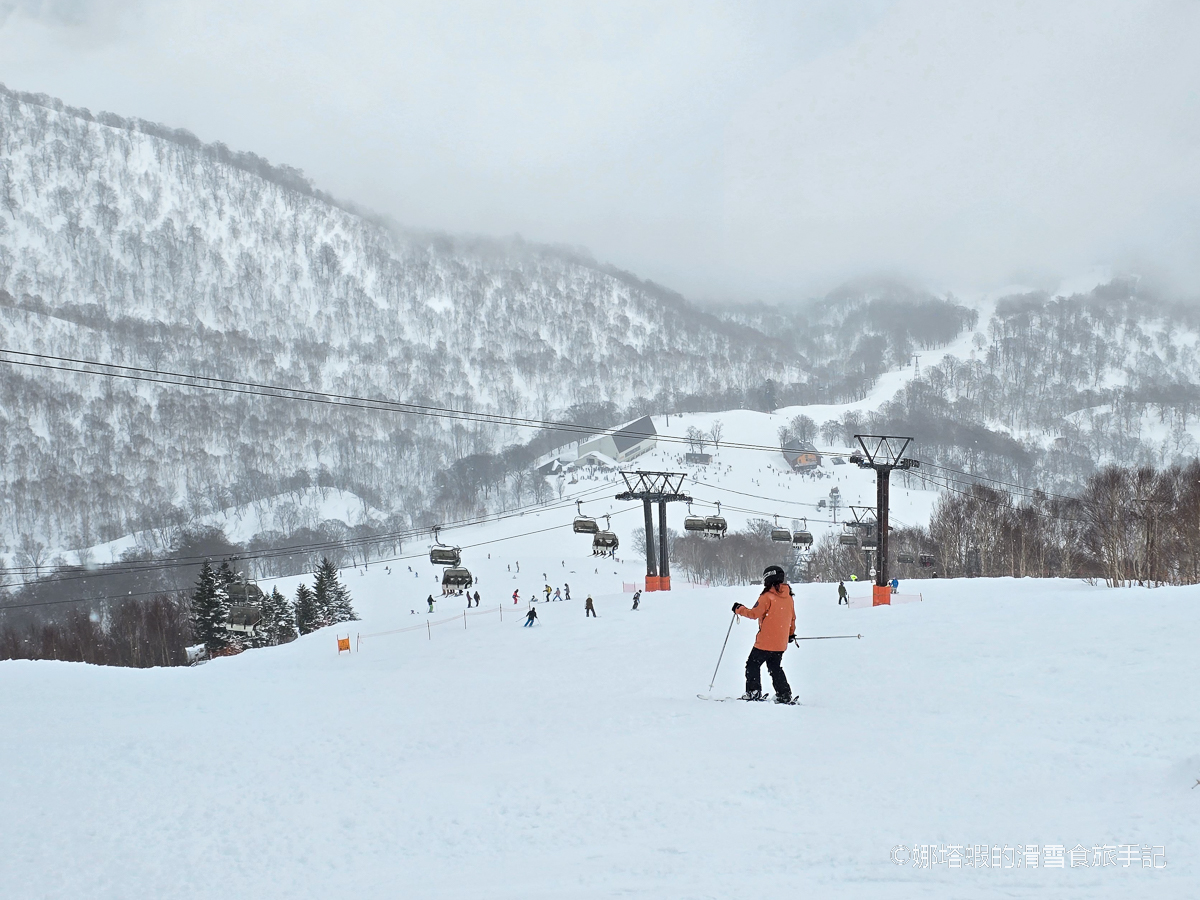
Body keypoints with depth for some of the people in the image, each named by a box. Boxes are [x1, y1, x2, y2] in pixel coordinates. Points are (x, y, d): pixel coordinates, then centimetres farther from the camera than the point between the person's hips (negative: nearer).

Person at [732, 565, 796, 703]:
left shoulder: (767, 597, -13)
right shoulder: (789, 598, 8)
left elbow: (754, 613, -15)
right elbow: (792, 618, 18)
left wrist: (739, 609, 0)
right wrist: (791, 633, 33)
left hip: (765, 641, -7)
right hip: (781, 643, 7)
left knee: (753, 664, 6)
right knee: (775, 668, 16)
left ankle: (754, 692, 1)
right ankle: (784, 695, 8)